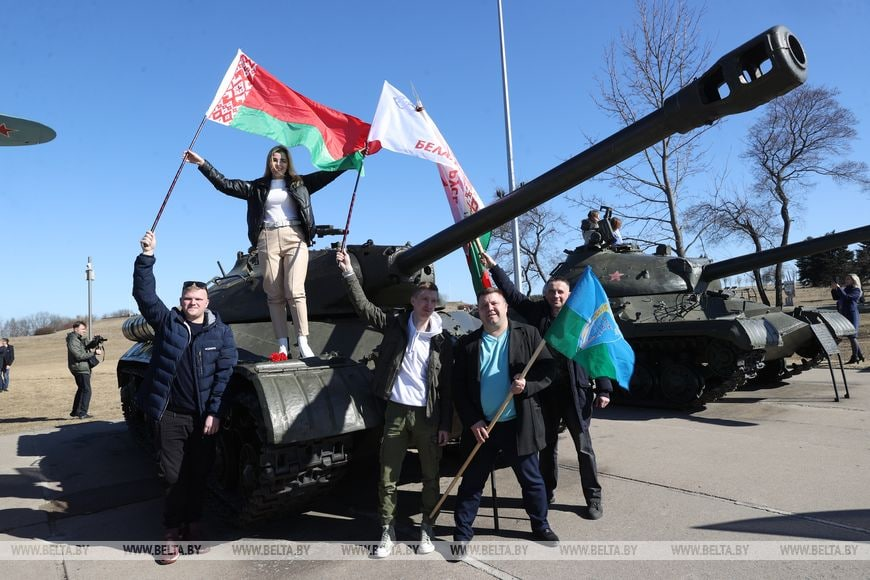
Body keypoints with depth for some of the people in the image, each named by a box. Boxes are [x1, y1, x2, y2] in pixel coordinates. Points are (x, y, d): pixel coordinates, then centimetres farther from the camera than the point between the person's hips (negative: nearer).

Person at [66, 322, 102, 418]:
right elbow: (79, 355, -23)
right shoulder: (72, 341, -16)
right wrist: (94, 353, -24)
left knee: (81, 389, 20)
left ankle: (75, 411, 29)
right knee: (86, 390, -9)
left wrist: (95, 343, -11)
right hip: (80, 368, -10)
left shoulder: (81, 339, 13)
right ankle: (82, 413, -8)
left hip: (83, 368, 10)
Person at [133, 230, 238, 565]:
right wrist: (147, 256, -15)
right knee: (172, 476, 3)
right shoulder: (166, 322, 3)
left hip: (204, 417, 0)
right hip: (169, 414, 0)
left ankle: (192, 524, 29)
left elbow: (225, 374, -4)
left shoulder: (221, 332, 0)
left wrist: (215, 413, -10)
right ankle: (174, 533, 18)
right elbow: (144, 294, -5)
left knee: (199, 475, 10)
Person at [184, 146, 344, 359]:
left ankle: (303, 343, -11)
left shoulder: (300, 183, 15)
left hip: (295, 238, -1)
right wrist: (202, 163, 9)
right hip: (268, 240, 2)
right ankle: (282, 345, -1)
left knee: (295, 291, -12)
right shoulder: (258, 187, 17)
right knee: (275, 295, -2)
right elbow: (225, 185, 14)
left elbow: (328, 173, 11)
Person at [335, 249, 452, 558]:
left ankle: (426, 530, 30)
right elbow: (363, 306, -5)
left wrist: (446, 424, -3)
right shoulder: (395, 325, 1)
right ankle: (387, 532, 23)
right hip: (396, 412, 0)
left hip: (428, 415, 0)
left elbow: (446, 386, 0)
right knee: (388, 478, 7)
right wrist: (348, 272, -14)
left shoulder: (443, 340, 0)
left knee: (431, 477, 12)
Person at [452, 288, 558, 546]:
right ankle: (462, 533, 24)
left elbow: (548, 368, -2)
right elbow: (458, 388, 2)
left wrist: (527, 385, -20)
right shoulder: (467, 344, 2)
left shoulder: (528, 334, -1)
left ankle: (541, 526, 36)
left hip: (519, 425, 0)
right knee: (472, 481, 9)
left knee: (531, 479, 14)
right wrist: (472, 421, -7)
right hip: (481, 427, 1)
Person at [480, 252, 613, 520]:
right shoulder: (537, 313, 3)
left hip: (574, 392, -3)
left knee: (583, 446, 7)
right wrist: (494, 267, 2)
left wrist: (603, 390, -7)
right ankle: (547, 492, 32)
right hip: (544, 391, 3)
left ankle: (593, 498, 22)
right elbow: (512, 294, 5)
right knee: (547, 445, 16)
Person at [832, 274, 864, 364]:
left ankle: (855, 357, -2)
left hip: (852, 315, -8)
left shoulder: (856, 290, -6)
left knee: (852, 336, -7)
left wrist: (838, 288, -20)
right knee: (851, 336, 12)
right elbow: (836, 297, 17)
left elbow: (846, 297, -21)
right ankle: (860, 355, 21)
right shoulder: (846, 289, 17)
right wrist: (833, 289, 3)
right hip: (845, 315, 8)